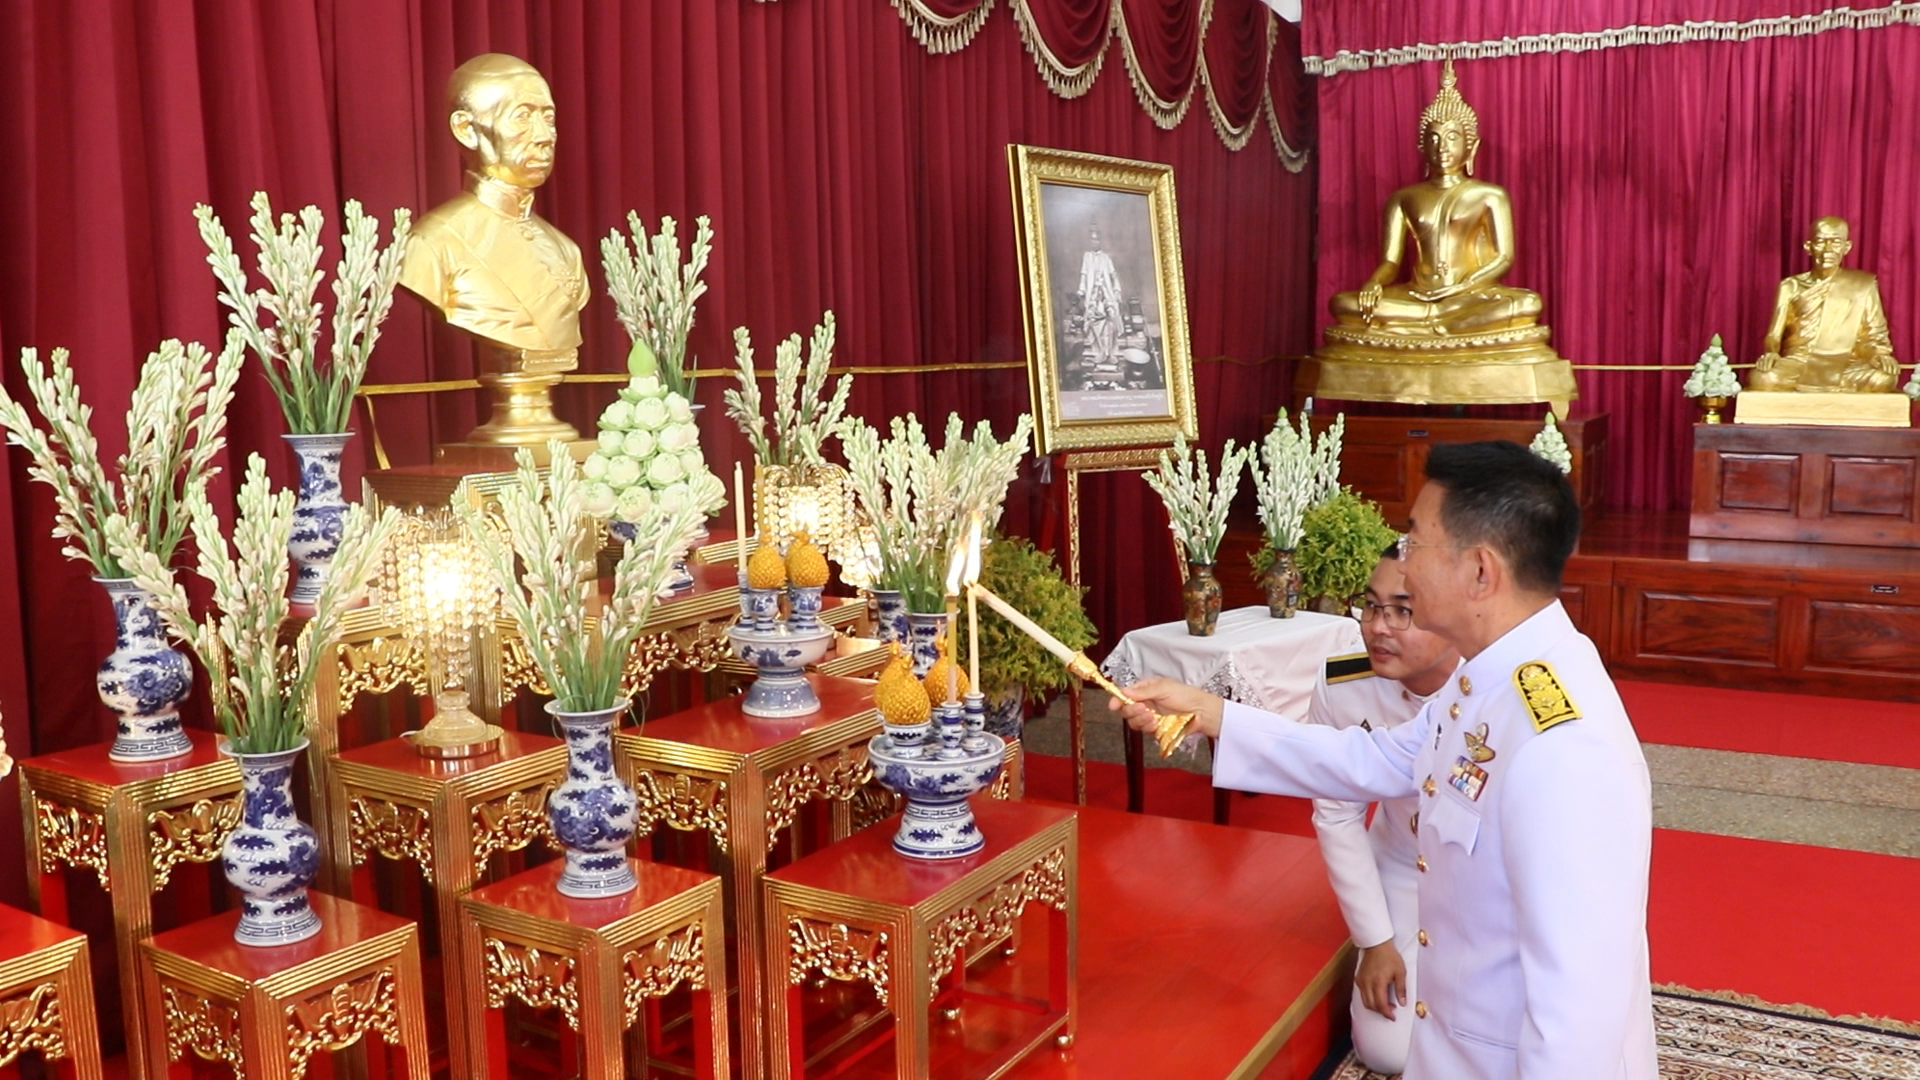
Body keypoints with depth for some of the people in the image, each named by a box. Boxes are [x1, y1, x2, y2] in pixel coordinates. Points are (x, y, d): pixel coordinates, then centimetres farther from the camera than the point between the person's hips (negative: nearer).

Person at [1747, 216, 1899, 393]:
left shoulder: (1863, 285, 13)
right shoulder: (1791, 286, 13)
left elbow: (1875, 335, 13)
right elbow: (1774, 334, 9)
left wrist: (1880, 354, -10)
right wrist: (1770, 353, -14)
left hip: (1845, 366, 1)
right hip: (1797, 363, 0)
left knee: (1882, 379, -34)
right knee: (1762, 379, -36)